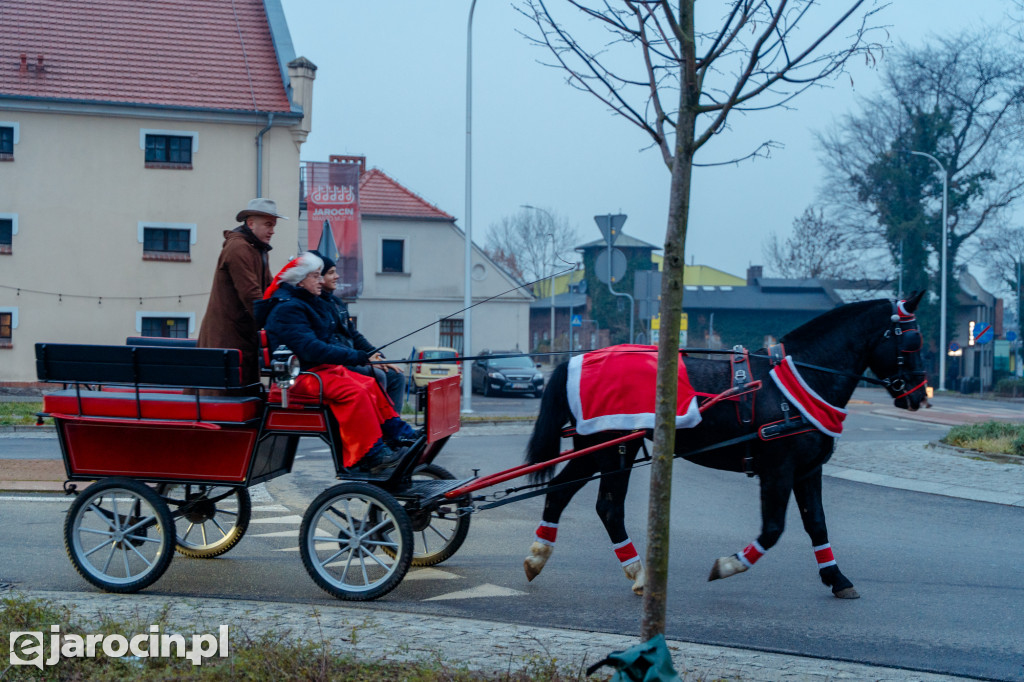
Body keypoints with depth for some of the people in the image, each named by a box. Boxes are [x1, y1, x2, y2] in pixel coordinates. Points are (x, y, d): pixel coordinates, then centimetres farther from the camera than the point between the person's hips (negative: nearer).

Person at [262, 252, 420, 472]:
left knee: (371, 384, -4)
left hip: (320, 368, 10)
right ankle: (373, 453, -29)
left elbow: (325, 343, 20)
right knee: (354, 392, -28)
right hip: (299, 376, -10)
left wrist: (366, 356, 4)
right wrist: (354, 356, -27)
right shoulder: (287, 309, -15)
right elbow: (310, 348, -26)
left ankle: (399, 433, -4)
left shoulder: (311, 303, 19)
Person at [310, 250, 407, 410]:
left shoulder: (337, 302, 20)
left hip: (349, 359, 9)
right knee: (377, 375, -27)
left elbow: (354, 335, 21)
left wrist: (377, 357, 6)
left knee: (396, 377, -2)